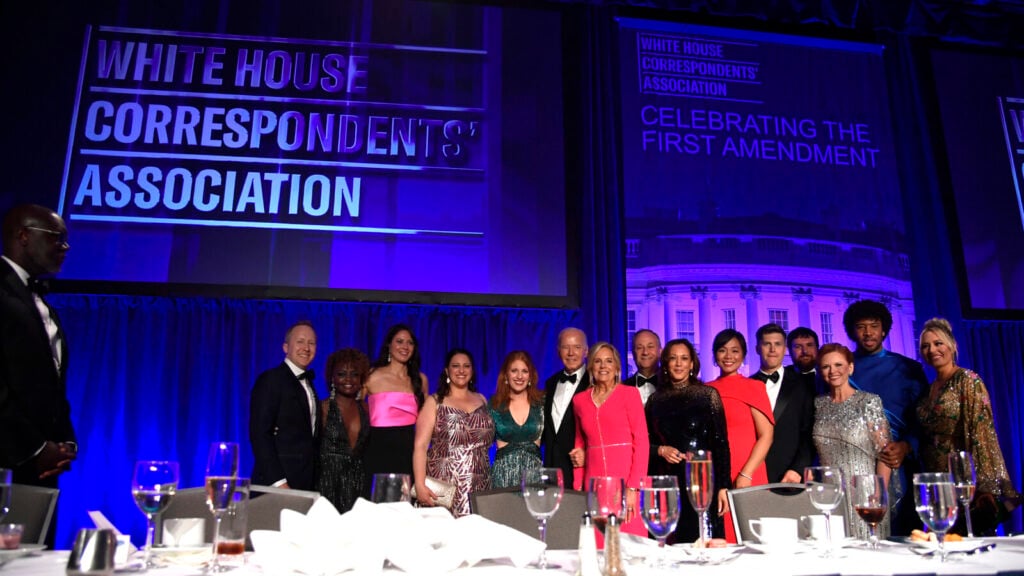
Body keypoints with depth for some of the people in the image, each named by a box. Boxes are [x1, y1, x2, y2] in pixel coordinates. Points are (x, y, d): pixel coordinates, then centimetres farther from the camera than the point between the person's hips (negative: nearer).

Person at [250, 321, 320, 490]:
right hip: (276, 484, -7)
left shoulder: (307, 384, 16)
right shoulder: (270, 379, -8)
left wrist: (312, 482, 7)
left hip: (305, 483, 7)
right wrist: (278, 482, -20)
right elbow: (259, 433, -15)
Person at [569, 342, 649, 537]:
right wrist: (578, 485, 9)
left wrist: (633, 487, -12)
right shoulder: (580, 400, 11)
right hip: (593, 481, 3)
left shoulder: (629, 394, 0)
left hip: (624, 479, -3)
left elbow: (642, 442, -4)